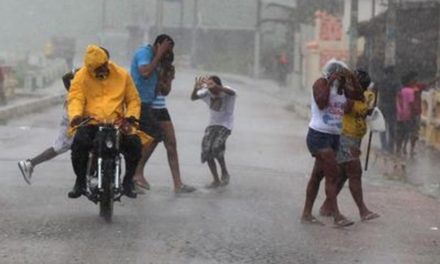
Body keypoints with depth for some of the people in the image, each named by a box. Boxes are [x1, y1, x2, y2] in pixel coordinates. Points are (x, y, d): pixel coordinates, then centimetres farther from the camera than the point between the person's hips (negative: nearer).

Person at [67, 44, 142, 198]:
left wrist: (130, 117, -7)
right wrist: (76, 116, -31)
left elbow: (133, 99, 11)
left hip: (117, 123, 1)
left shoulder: (122, 75, 7)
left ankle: (128, 182, 0)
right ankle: (80, 182, -7)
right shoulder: (81, 76, 1)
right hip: (90, 122, -1)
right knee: (79, 143, -31)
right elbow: (75, 98, -10)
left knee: (134, 144, -23)